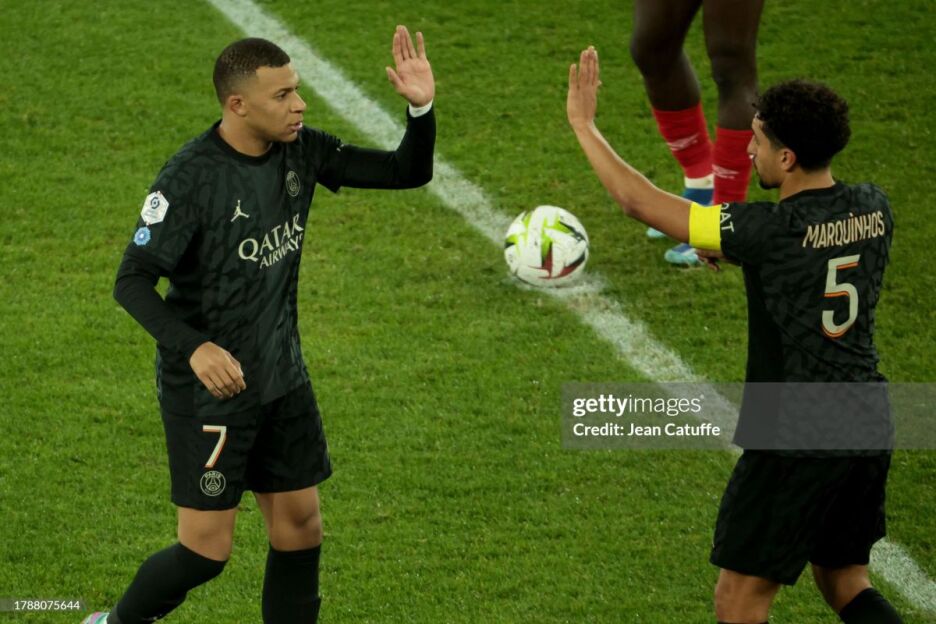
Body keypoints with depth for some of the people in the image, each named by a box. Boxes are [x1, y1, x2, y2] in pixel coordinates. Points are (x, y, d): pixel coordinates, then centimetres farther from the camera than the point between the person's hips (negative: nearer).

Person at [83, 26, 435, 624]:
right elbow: (132, 281, -21)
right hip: (209, 387, -6)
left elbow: (407, 172, 3)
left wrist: (422, 109, -17)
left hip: (282, 377, 6)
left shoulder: (301, 151, -3)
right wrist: (194, 347, -37)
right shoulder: (191, 177, -21)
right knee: (207, 550, -2)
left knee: (301, 531, 10)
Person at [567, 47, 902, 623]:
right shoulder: (873, 208, -1)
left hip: (796, 440, -7)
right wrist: (737, 249, 15)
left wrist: (583, 122, -5)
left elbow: (639, 201, -16)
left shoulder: (774, 229, -21)